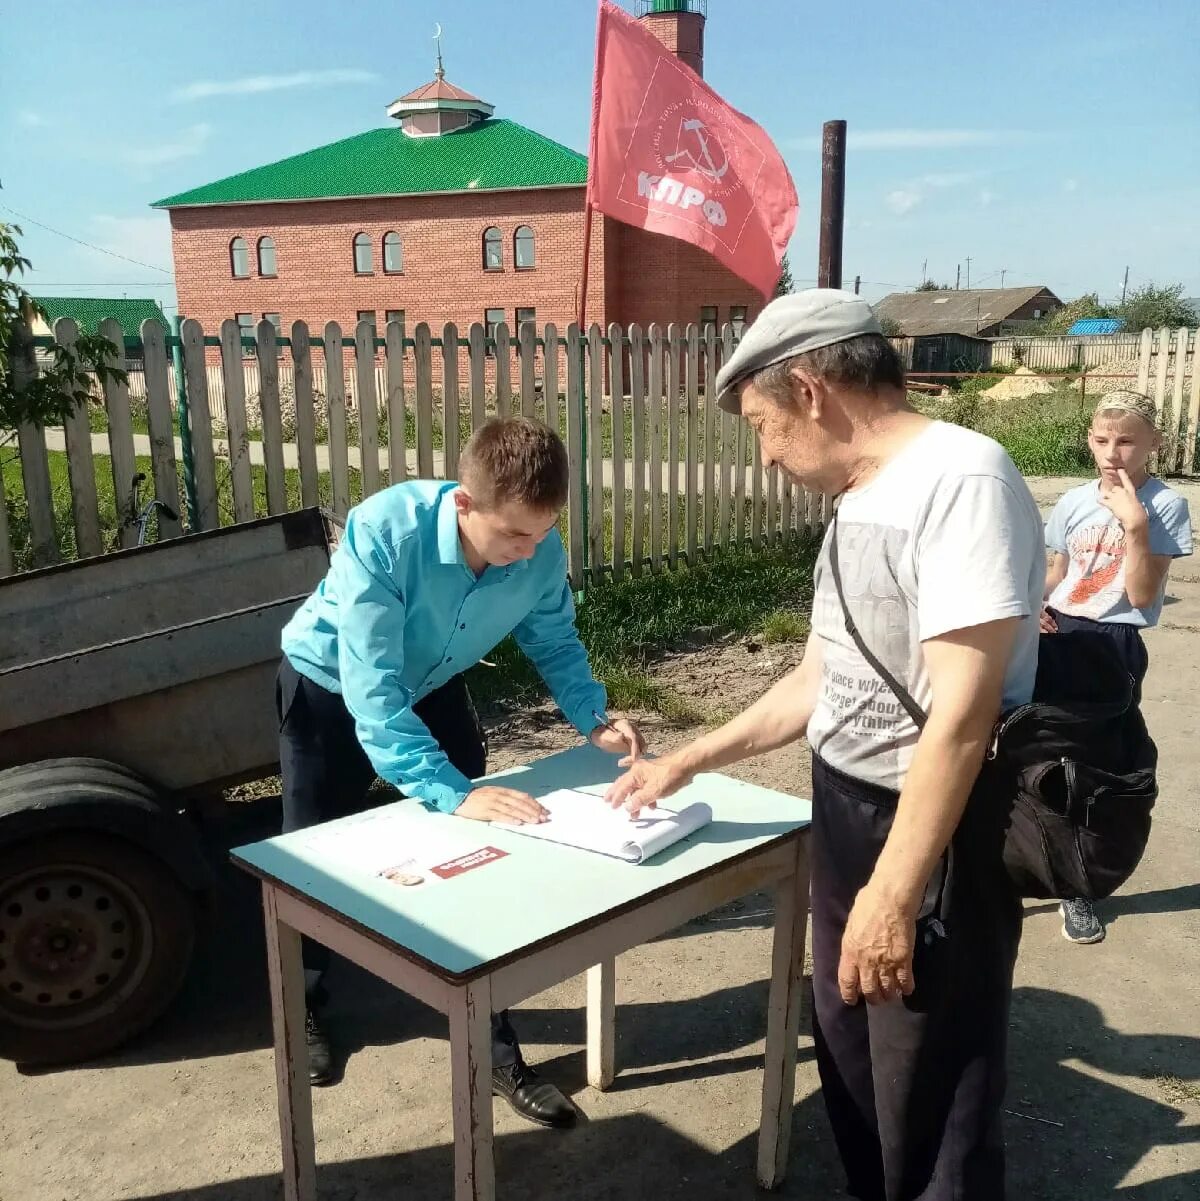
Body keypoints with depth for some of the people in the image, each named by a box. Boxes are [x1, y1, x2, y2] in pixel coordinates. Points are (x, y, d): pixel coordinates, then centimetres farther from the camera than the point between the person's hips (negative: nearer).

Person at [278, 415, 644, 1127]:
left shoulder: (540, 551, -26)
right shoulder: (383, 534, -40)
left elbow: (554, 640, -7)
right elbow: (371, 694, -42)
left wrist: (594, 719, -24)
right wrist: (455, 793, -49)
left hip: (431, 687, 3)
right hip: (331, 687, -3)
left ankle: (496, 1045, 15)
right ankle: (303, 1007, 39)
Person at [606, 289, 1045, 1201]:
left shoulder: (961, 478, -20)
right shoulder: (861, 497, 9)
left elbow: (961, 714, -25)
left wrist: (896, 893, -23)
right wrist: (690, 762, 17)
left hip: (936, 830, -9)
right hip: (844, 812, 9)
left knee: (929, 1089, 6)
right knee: (849, 1053, 23)